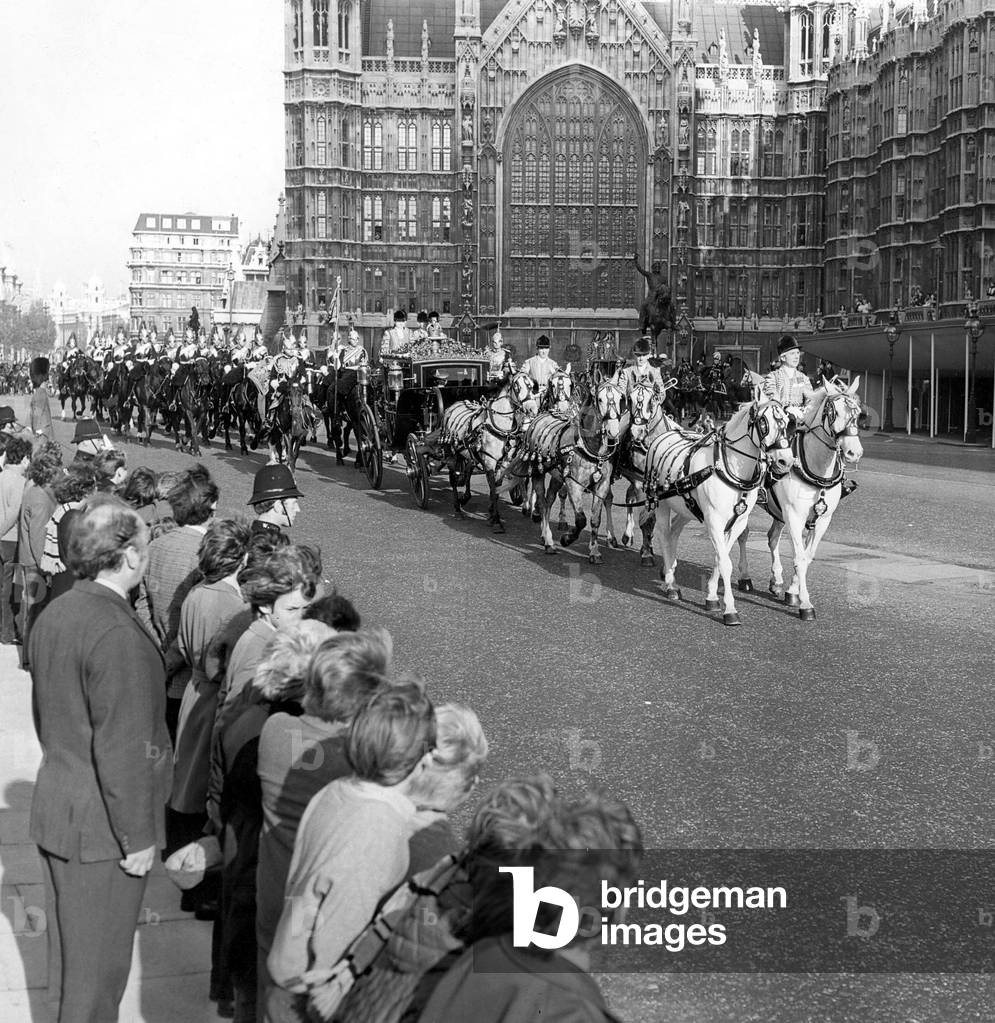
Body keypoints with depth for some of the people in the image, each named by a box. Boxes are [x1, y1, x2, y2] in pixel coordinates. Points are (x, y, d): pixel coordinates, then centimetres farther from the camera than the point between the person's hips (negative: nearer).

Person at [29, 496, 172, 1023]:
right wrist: (138, 836, -18)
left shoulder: (53, 616, 3)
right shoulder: (118, 634, -26)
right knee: (98, 959, 7)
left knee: (68, 943, 25)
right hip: (101, 825, -9)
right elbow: (122, 748, -25)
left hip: (54, 804, 9)